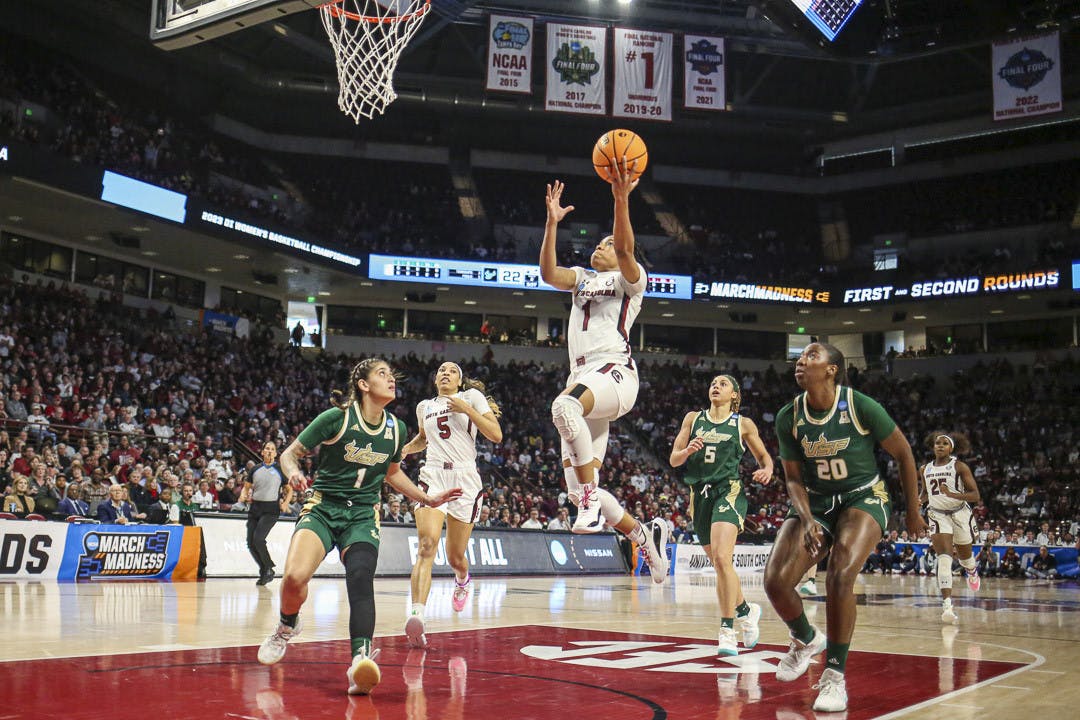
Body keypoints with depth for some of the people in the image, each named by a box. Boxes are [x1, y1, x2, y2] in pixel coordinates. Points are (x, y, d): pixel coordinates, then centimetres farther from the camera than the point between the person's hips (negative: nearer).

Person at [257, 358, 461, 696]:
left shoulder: (396, 428, 6)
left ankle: (361, 658, -38)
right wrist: (293, 472, -22)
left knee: (361, 578, -26)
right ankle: (287, 626, 10)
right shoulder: (337, 418, -8)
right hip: (323, 507, -2)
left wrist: (428, 499, 21)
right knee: (294, 576, -24)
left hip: (363, 515, 2)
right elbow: (290, 454, 0)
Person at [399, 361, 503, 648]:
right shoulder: (424, 406, 18)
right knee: (426, 546, -22)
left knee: (455, 557, 7)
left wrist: (467, 409, -10)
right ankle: (417, 614, -35)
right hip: (432, 477, 1)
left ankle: (462, 580, 44)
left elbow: (496, 435, -1)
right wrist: (405, 449, 17)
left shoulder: (472, 396, 7)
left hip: (465, 479, -1)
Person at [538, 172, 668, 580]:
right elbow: (548, 273, 7)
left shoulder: (629, 278, 9)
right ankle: (646, 537, 19)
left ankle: (592, 501, -35)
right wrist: (552, 222, -1)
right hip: (583, 378, 7)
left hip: (616, 373, -7)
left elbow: (625, 247, -13)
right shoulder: (583, 278, 26)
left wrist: (621, 199, -26)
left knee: (565, 405, -43)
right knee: (578, 492, 2)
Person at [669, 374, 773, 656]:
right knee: (718, 564, 14)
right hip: (700, 495, 4)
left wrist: (767, 471, -8)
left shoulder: (743, 424, 4)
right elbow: (674, 460, 8)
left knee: (722, 557, -23)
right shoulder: (693, 418, 11)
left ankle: (727, 632, -17)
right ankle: (746, 610, 38)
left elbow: (764, 456, 15)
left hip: (729, 492, -4)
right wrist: (688, 450, -14)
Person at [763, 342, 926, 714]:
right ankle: (806, 639, 19)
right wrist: (806, 519, -21)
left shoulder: (861, 407, -18)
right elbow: (794, 478, -2)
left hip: (863, 497, -3)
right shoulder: (788, 418, -8)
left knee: (839, 576, -28)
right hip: (816, 502, 4)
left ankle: (835, 676, -12)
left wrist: (913, 512, 1)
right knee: (775, 580, -14)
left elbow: (903, 453, -5)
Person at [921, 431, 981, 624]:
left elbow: (975, 495, -14)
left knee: (965, 557, 18)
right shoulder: (926, 469, 5)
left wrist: (953, 494, -30)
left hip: (960, 515, -1)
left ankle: (972, 571, 58)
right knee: (944, 559, -18)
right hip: (937, 515, 1)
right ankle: (947, 606, -26)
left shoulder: (960, 467, -8)